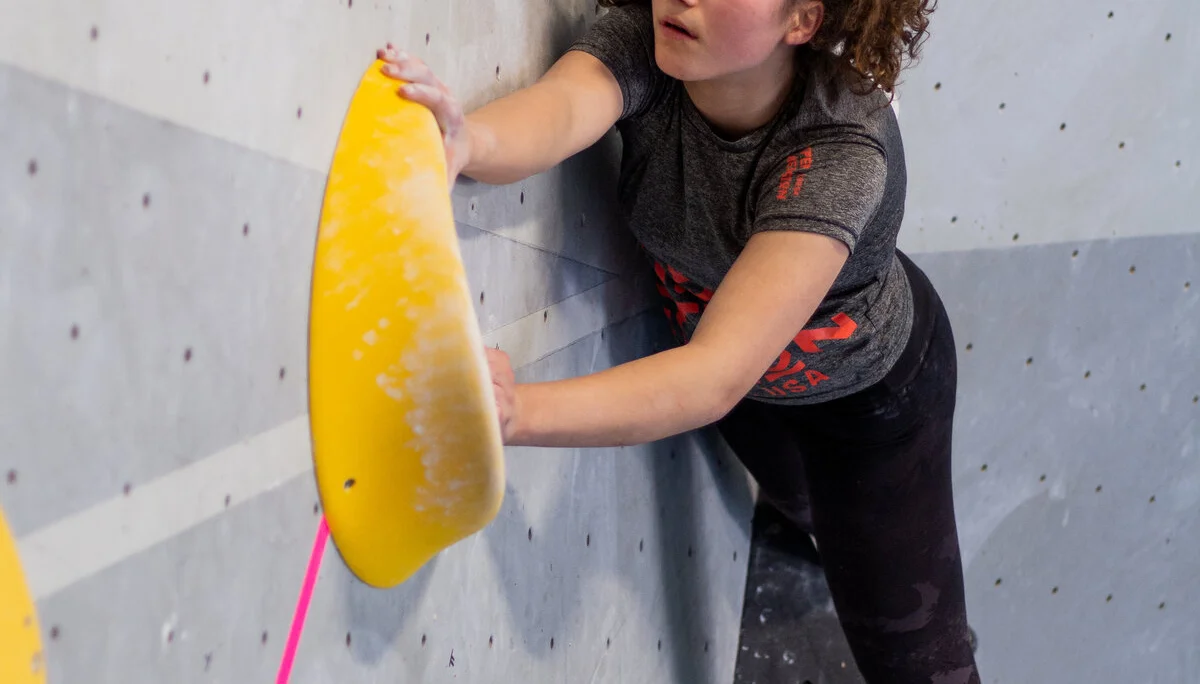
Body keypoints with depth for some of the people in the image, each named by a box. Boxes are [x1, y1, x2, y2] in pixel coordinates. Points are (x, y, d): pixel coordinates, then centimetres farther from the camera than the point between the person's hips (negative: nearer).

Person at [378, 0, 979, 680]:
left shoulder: (844, 149, -42)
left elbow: (718, 377, -52)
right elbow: (558, 111, -53)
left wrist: (520, 412, -69)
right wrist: (465, 140, -79)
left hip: (865, 387, -4)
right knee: (798, 499, 34)